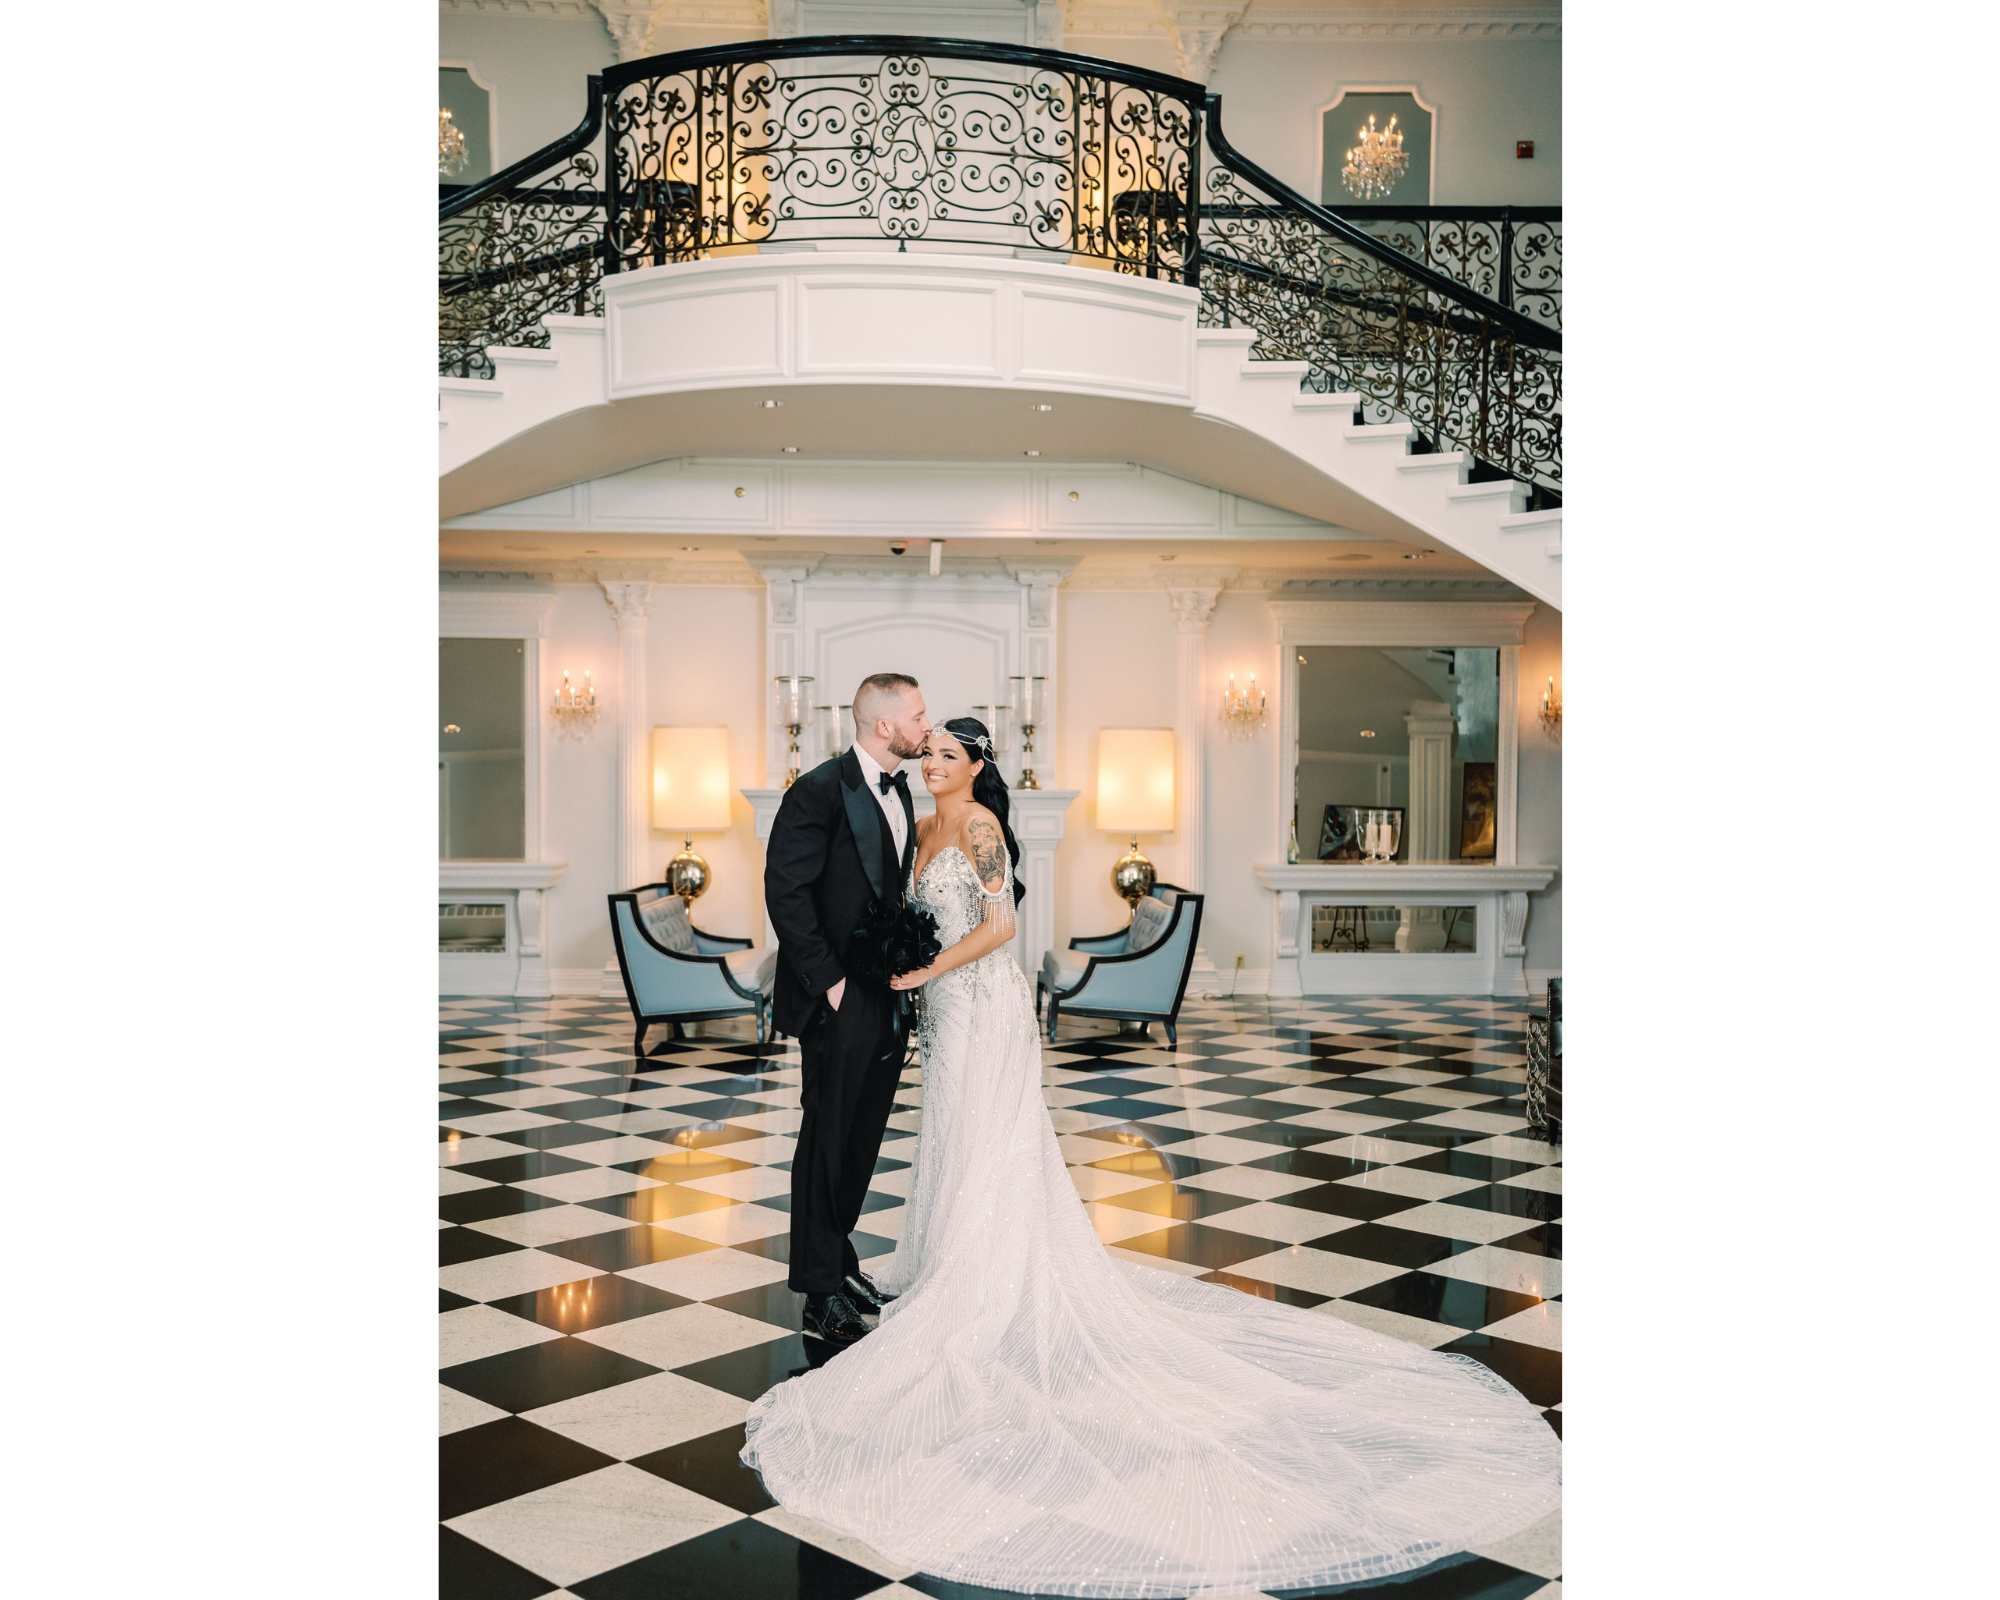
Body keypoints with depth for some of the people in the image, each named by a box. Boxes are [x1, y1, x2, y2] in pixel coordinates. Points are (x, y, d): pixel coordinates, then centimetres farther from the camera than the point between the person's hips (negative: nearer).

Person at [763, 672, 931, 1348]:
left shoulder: (898, 791, 11)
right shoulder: (819, 791, -15)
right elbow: (785, 892, -18)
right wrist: (827, 979, -17)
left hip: (889, 1000, 8)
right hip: (841, 1004, -8)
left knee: (863, 1140, 16)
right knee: (827, 1142, 3)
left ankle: (836, 1260, 32)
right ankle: (823, 1294, 14)